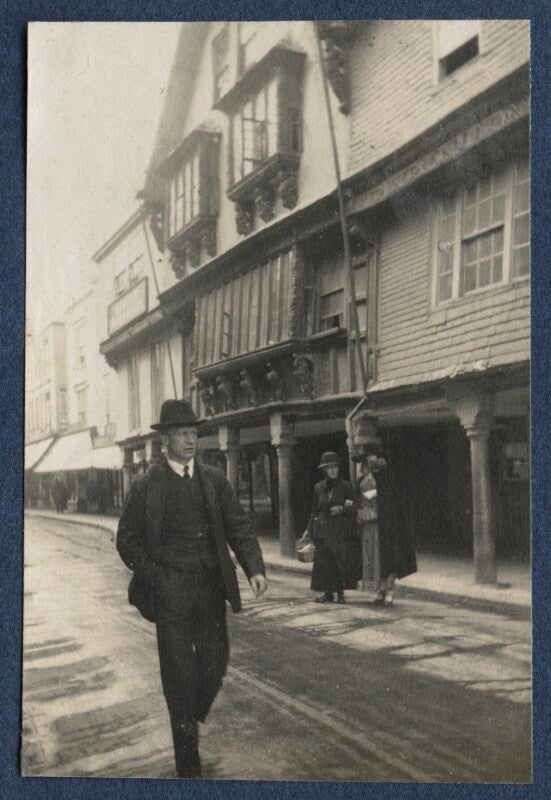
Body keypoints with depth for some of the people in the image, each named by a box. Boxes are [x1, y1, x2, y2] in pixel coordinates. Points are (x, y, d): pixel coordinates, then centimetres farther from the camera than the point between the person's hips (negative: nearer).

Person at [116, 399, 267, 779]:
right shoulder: (146, 487, -3)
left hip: (212, 590, 3)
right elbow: (127, 541, 2)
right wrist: (156, 578, -5)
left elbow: (239, 526, 4)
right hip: (171, 595, -3)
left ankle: (190, 723, 39)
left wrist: (254, 568, -9)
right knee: (180, 676, 3)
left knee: (215, 665, 10)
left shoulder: (215, 480, 6)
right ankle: (188, 765, 18)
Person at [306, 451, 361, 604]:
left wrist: (341, 509, -18)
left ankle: (340, 593, 6)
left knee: (341, 560, -6)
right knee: (324, 561, 0)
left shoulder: (345, 486, 2)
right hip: (323, 529, 2)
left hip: (341, 530, -2)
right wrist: (310, 529, 12)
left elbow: (354, 507, 0)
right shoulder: (319, 487, 10)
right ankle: (328, 593, 10)